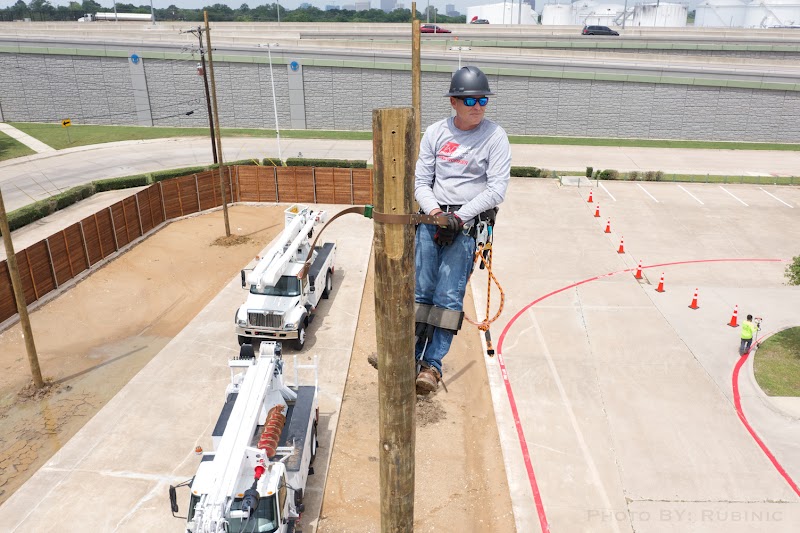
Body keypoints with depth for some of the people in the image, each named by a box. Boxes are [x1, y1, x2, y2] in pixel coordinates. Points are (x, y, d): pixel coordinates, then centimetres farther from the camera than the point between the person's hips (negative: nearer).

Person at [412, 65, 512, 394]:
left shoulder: (495, 137, 0)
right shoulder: (435, 133, 9)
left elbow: (497, 188, -7)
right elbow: (421, 181, 9)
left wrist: (459, 217, -16)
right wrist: (434, 210, -11)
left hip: (470, 222, -3)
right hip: (433, 216, 3)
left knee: (448, 295, -9)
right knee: (421, 290, 0)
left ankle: (432, 363, -1)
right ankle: (411, 356, 8)